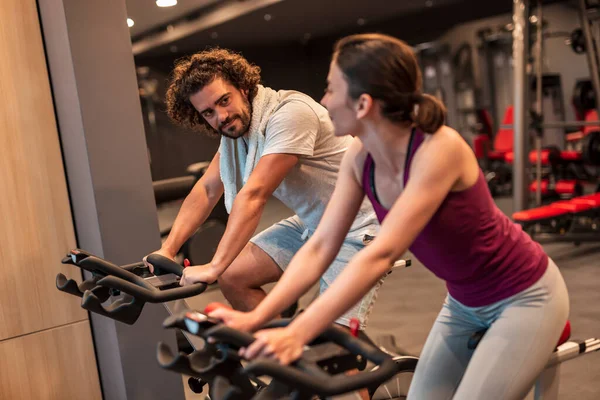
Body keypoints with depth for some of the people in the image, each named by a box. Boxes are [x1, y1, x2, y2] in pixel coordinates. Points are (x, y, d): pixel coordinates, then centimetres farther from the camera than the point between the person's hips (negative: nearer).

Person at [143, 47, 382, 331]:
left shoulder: (289, 113, -26)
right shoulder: (236, 124, 1)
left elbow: (253, 195, -32)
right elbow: (206, 190, 4)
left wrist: (215, 267, -33)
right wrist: (167, 250, -4)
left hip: (360, 227, -8)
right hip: (312, 223, 8)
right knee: (232, 275, 3)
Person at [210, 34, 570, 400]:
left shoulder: (439, 149, -32)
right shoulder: (359, 159, -11)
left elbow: (380, 255, -38)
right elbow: (319, 248, -12)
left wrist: (296, 334, -41)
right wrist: (256, 317, -21)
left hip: (524, 298, -6)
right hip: (464, 302, 6)